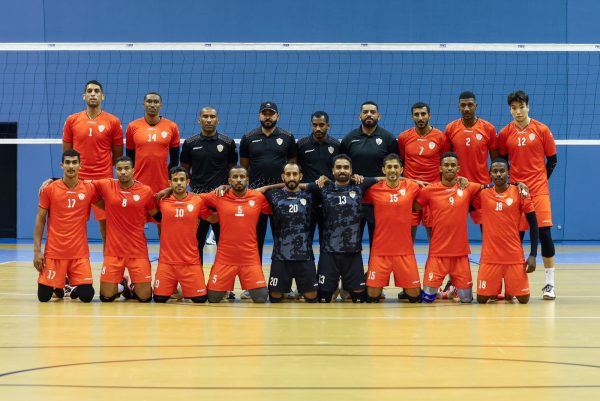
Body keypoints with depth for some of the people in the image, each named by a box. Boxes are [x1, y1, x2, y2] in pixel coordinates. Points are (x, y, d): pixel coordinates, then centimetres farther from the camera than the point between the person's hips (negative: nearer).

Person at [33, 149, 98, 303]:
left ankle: (76, 288, 25)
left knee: (87, 296, -11)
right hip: (53, 252, 0)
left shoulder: (89, 189, 0)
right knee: (44, 296, -5)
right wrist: (37, 250, -2)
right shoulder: (49, 189, -1)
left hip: (79, 253, 0)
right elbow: (40, 220, 3)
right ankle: (59, 286, 29)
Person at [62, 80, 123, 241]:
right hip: (77, 179, 1)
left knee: (106, 221, 2)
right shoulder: (72, 120, 6)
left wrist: (103, 167, 2)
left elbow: (118, 155, 6)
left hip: (104, 179, -1)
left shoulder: (113, 122, 1)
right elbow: (66, 153, 11)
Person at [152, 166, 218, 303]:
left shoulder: (197, 201, -1)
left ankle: (185, 288, 29)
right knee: (159, 298, -3)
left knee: (200, 299, -3)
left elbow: (214, 218, 12)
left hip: (191, 261, 0)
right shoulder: (162, 201, 0)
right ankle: (173, 288, 29)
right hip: (167, 261, 0)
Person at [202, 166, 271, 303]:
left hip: (250, 259, 0)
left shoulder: (258, 197, 1)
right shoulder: (219, 197, -1)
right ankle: (226, 289, 35)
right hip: (224, 259, 0)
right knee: (213, 299, 1)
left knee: (261, 298, -7)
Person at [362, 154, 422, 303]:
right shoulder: (374, 190, -2)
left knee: (415, 296, 5)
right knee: (372, 296, -3)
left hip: (405, 251, 1)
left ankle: (406, 292, 34)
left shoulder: (412, 187, 1)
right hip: (380, 251, -1)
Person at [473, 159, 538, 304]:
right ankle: (495, 290, 33)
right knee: (482, 299, 0)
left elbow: (533, 224, 0)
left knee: (523, 299, 0)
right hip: (489, 257, 1)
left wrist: (533, 255, -6)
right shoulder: (483, 195, 3)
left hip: (514, 256, -1)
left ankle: (509, 291, 33)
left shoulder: (519, 193, -3)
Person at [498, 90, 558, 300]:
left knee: (544, 233, -9)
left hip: (539, 189, -2)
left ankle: (550, 283, -2)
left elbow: (552, 160, 6)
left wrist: (540, 180, 2)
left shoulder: (542, 130, 0)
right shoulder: (505, 134, 4)